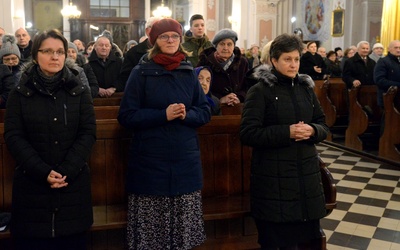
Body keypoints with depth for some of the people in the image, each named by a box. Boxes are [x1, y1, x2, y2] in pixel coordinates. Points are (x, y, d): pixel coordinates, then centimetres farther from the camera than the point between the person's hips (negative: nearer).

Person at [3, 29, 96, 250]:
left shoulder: (79, 91, 5)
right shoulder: (20, 93, 3)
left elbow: (88, 133, -2)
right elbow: (13, 137, -5)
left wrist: (67, 171, -14)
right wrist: (43, 172, -17)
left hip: (74, 182, 1)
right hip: (31, 183, -1)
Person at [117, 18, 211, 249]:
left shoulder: (189, 73, 8)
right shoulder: (141, 73, -2)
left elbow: (205, 111, 10)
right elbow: (126, 116, -5)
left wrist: (186, 114, -11)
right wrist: (163, 115, -16)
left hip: (186, 160, 3)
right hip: (150, 162, -3)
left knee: (183, 228, 7)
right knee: (150, 231, 2)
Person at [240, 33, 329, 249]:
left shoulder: (306, 88, 11)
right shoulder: (260, 90, -6)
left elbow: (323, 126, 14)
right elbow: (248, 134, -13)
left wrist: (312, 130, -10)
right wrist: (287, 132, -21)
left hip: (307, 173, 5)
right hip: (273, 177, -5)